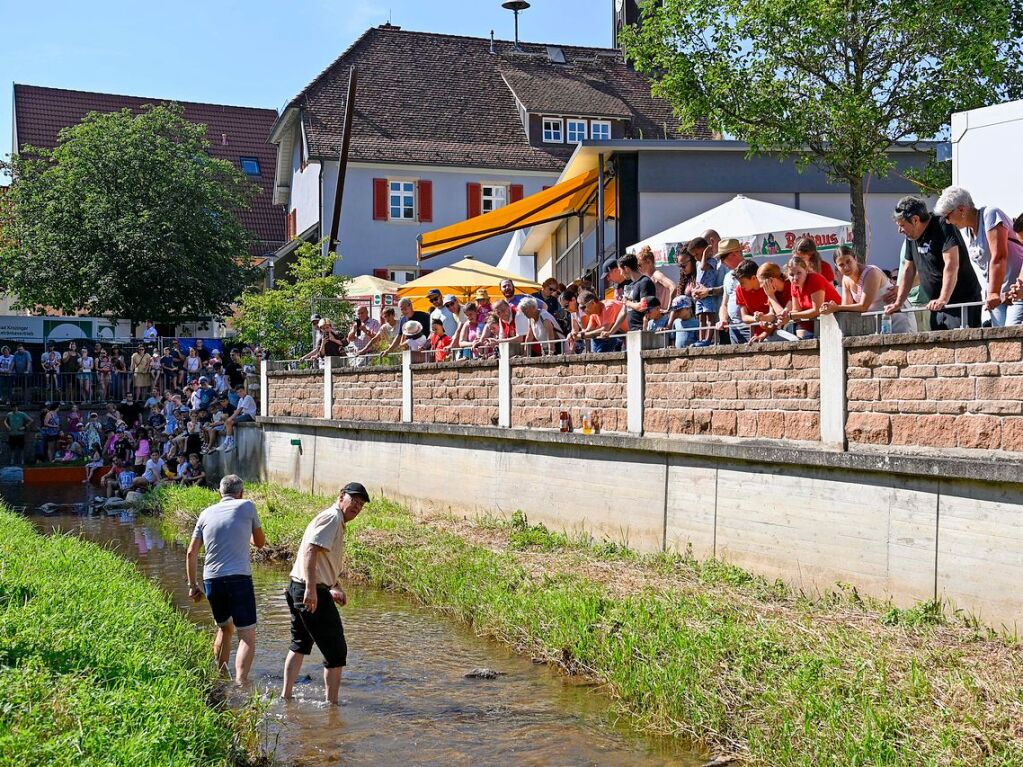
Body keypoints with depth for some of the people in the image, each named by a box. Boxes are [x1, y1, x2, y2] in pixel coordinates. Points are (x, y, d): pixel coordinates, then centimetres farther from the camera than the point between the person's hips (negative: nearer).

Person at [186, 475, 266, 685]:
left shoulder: (206, 513, 13)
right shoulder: (247, 507, 4)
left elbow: (191, 553, 11)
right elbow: (260, 543, 16)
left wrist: (193, 585, 17)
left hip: (211, 581, 5)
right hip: (239, 579, -5)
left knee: (225, 628, 25)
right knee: (247, 635, -5)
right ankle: (240, 682, -22)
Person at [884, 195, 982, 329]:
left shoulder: (943, 227, -14)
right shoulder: (912, 237, 11)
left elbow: (952, 266, -24)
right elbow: (908, 271, 17)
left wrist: (943, 299, -31)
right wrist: (898, 303, 10)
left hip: (963, 302, -8)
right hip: (938, 306, 8)